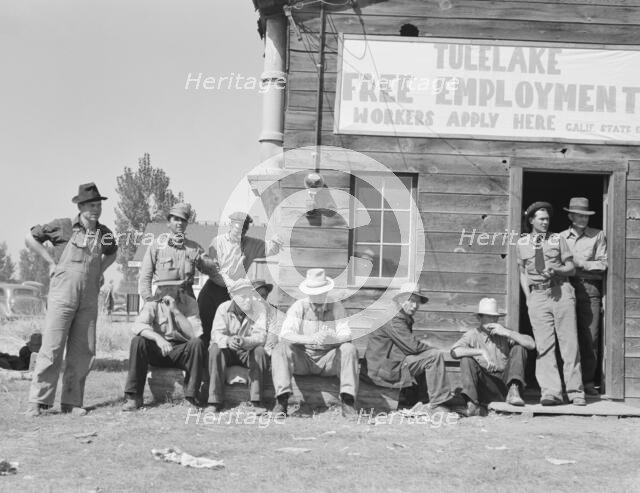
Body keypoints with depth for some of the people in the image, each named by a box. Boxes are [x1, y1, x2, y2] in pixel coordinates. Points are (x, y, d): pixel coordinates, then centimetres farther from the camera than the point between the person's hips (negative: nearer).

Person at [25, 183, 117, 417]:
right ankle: (38, 401, -3)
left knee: (83, 353, 3)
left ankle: (72, 402, 10)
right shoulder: (63, 226, -4)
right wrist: (51, 261, 1)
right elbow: (31, 238, 7)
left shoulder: (104, 233, 9)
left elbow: (112, 252, 31)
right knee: (52, 348, -8)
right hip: (62, 295, -4)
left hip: (89, 300, 4)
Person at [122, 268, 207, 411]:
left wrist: (176, 310, -22)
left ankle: (191, 396, -23)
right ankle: (133, 397, -22)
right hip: (157, 351, 1)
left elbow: (194, 333, -17)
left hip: (180, 352, -1)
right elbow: (137, 326, -21)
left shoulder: (189, 303, -4)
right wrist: (157, 338, -38)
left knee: (197, 343, -30)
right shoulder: (153, 304, -3)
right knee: (137, 341, -26)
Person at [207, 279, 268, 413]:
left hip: (248, 351, 0)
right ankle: (216, 401, -28)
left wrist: (244, 341, -43)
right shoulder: (224, 308, -10)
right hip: (228, 351, 0)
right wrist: (227, 341, -44)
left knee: (260, 351, -31)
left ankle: (256, 401, -30)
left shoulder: (258, 308, -11)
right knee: (215, 350, -30)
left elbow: (261, 336, -21)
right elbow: (216, 333, -19)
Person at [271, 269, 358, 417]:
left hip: (328, 360, 0)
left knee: (349, 349, -27)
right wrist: (310, 339, -37)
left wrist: (332, 338, -38)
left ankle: (348, 402, -34)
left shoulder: (336, 307, -1)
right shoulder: (298, 307, -5)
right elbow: (285, 334, -19)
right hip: (302, 359, 0)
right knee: (281, 348, -27)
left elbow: (346, 335, -13)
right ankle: (282, 400, -36)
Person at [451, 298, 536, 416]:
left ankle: (513, 392, -26)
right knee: (466, 359, -22)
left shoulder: (504, 334, 7)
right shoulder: (472, 335, 2)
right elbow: (455, 351, -18)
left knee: (518, 348, -11)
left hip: (505, 383, 1)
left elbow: (531, 344, -6)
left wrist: (507, 333, -15)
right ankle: (472, 403, -32)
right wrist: (481, 351, -27)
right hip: (485, 386, -1)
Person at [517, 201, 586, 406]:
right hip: (537, 295, 1)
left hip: (561, 291, -1)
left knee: (569, 341, -3)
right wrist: (528, 297, 7)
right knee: (543, 345, -5)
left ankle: (575, 391, 0)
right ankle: (550, 392, -8)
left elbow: (571, 268, 9)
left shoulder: (558, 239, 9)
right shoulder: (522, 243, 13)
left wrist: (556, 270, -11)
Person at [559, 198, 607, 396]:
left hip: (590, 288, -1)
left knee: (590, 336, -5)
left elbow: (603, 264, 3)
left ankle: (588, 381, 1)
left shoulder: (598, 235, 10)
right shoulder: (561, 237, 14)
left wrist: (581, 264, -8)